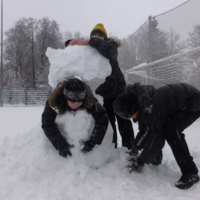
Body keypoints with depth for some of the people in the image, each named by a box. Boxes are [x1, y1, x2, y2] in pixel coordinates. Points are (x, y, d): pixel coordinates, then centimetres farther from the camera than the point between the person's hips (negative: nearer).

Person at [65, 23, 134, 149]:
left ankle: (130, 149, 8)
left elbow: (109, 51, -28)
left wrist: (91, 41, -29)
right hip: (101, 93, 4)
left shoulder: (110, 45, -4)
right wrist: (71, 43, -14)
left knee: (123, 122, -1)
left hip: (117, 90, -3)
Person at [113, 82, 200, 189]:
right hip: (178, 103, 9)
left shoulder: (151, 108, -35)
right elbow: (144, 130, 5)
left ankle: (190, 173, -16)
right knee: (155, 128, 4)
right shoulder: (139, 102, -7)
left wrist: (141, 161, -18)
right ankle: (156, 159, 24)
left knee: (171, 131, -26)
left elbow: (156, 137, -27)